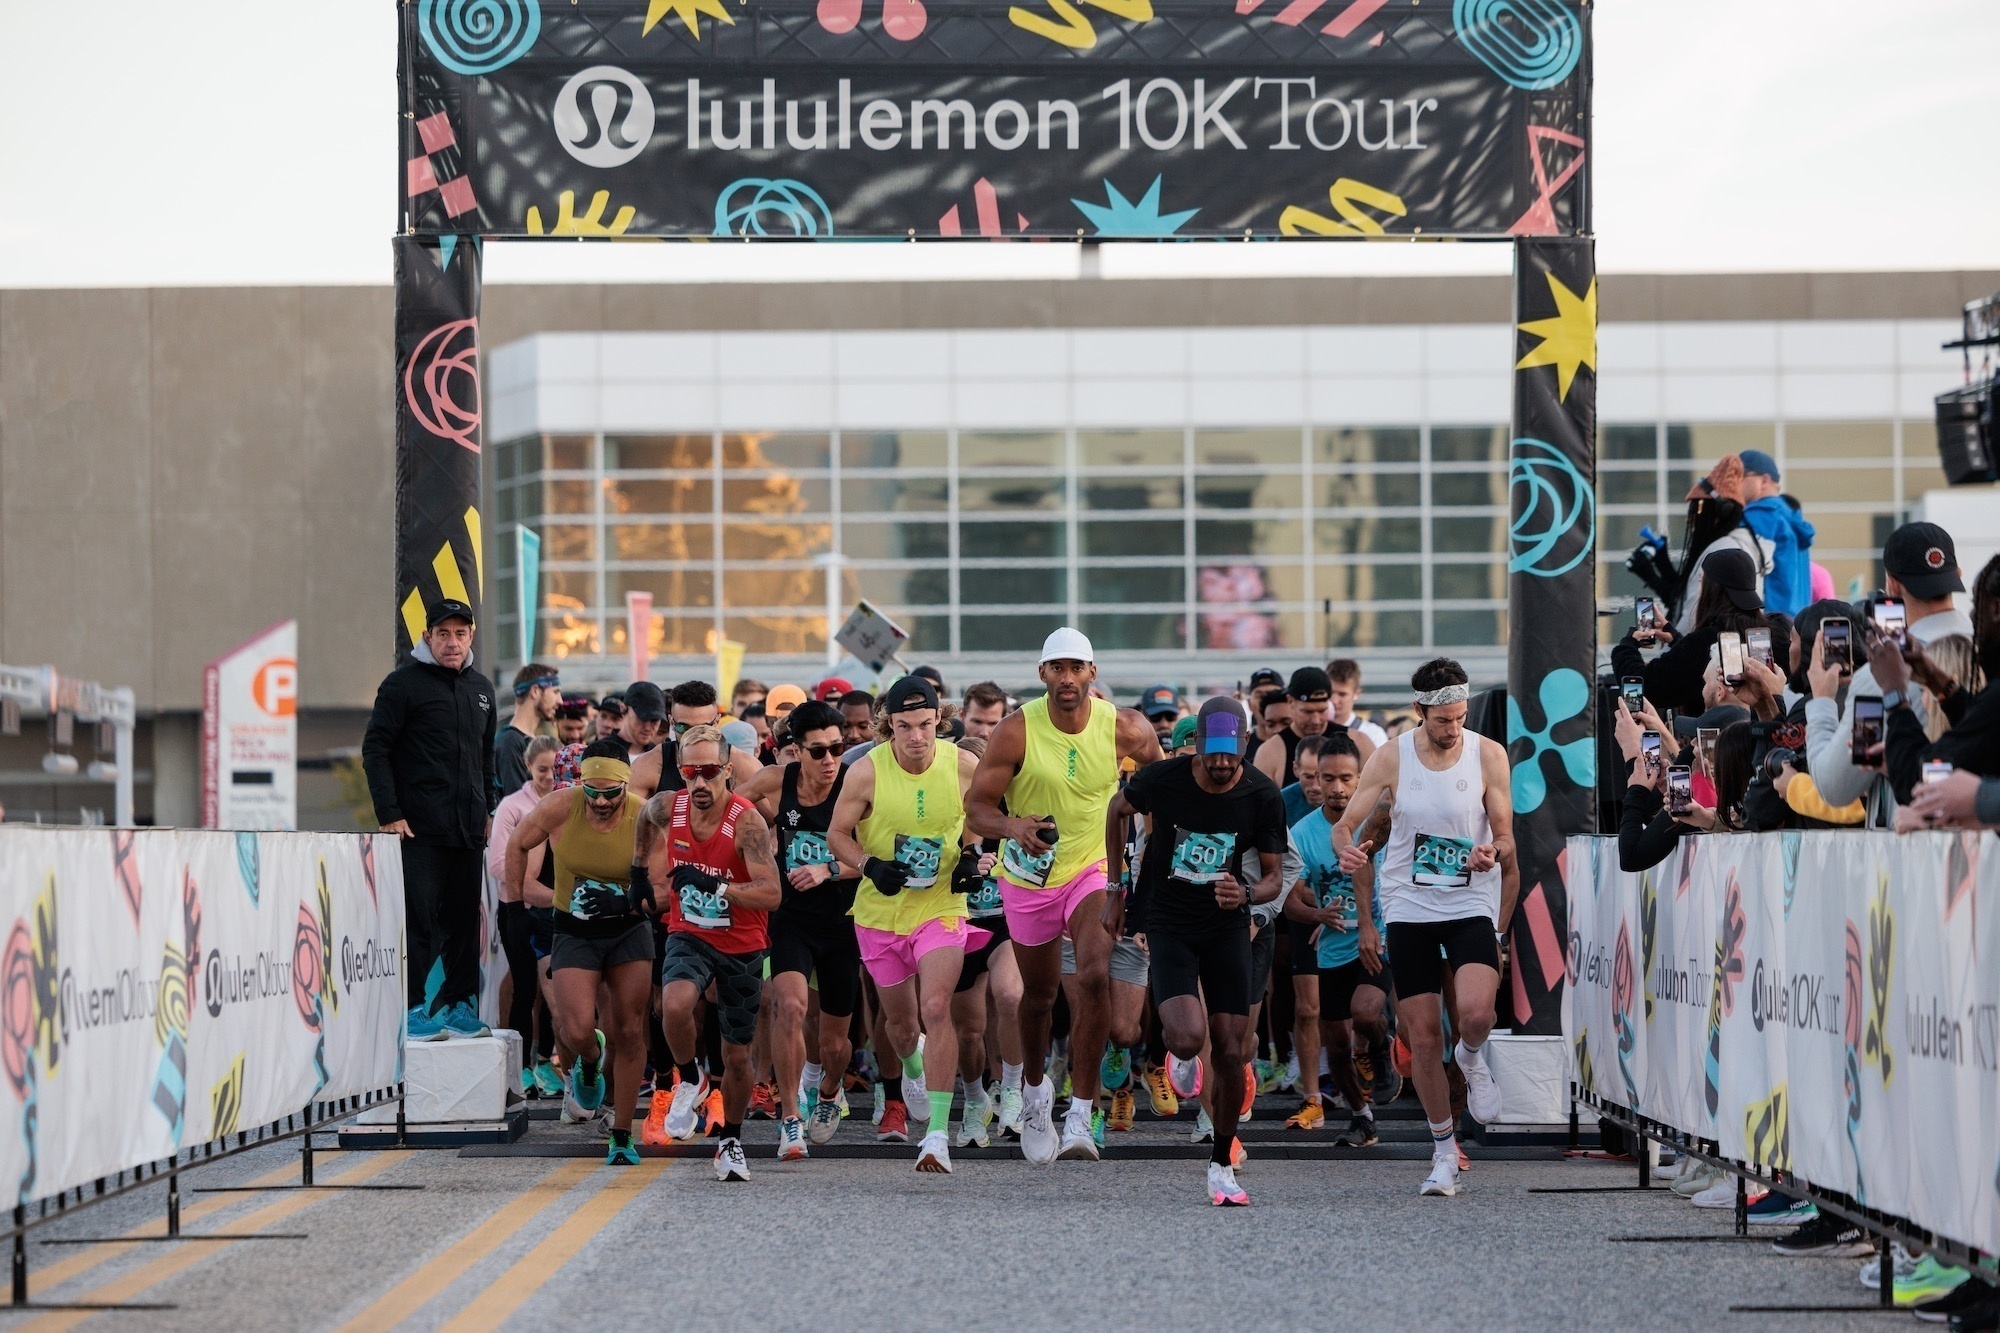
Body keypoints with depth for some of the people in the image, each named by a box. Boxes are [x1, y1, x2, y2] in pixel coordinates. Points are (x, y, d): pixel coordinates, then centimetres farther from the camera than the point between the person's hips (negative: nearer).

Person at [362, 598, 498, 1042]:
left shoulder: (481, 688, 16)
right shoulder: (403, 683, -3)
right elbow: (375, 749, -6)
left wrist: (488, 809, 16)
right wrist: (389, 814, -12)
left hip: (469, 829, 6)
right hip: (420, 829, -6)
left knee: (464, 919, 8)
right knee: (419, 919, -8)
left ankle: (461, 1005, 14)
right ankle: (413, 1009, -4)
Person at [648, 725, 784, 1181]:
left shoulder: (746, 822, -23)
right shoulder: (666, 808, -10)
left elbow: (772, 894, -29)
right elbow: (649, 817, 18)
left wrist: (716, 887, -39)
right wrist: (654, 871, 19)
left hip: (742, 946, -2)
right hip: (688, 934, 2)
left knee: (737, 1056, 8)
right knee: (675, 1004, -31)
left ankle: (731, 1141, 32)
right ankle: (690, 1080, -2)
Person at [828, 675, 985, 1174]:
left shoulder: (963, 766, -9)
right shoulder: (867, 771, -13)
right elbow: (838, 833, -2)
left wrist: (974, 858, -7)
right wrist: (870, 866, -19)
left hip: (942, 905, -1)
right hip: (881, 912, 1)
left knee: (936, 1009, -20)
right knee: (900, 1019, 16)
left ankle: (938, 1132, -19)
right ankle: (913, 1069, 55)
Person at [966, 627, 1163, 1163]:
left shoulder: (1123, 728, -13)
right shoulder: (1016, 731, -17)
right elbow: (976, 808, -14)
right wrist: (1011, 826, -35)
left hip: (1093, 870, 0)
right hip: (1029, 877, 0)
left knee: (1096, 978, -24)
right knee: (1038, 994, 16)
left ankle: (1080, 1116, -20)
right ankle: (1035, 1090, 46)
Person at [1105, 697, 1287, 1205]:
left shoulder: (1262, 795, -12)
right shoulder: (1162, 779, -15)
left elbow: (1274, 877, -3)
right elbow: (1117, 810, 7)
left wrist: (1247, 894, -27)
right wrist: (1115, 891, 9)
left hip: (1228, 926, 2)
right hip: (1169, 924, -2)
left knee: (1230, 1052, -3)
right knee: (1188, 1039, -22)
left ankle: (1221, 1164, 14)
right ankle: (1177, 1055, 17)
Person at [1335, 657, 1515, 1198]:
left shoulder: (1488, 755, -5)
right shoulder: (1391, 758, -4)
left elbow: (1506, 838, 0)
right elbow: (1345, 825, 0)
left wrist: (1492, 853, -23)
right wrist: (1347, 849, -23)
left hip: (1472, 905, -1)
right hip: (1409, 909, 1)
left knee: (1476, 1012, -25)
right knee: (1423, 1037, 0)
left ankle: (1472, 1058, 12)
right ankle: (1444, 1150, 16)